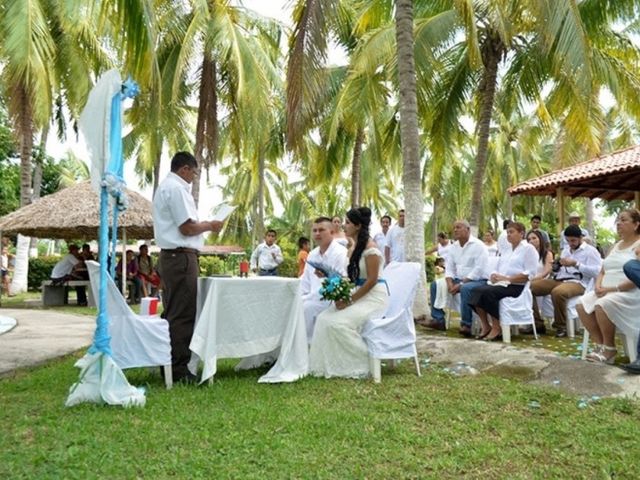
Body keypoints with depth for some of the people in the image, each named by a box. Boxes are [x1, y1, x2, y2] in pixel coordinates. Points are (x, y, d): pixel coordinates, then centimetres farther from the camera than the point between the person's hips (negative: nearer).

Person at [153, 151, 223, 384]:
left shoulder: (165, 186, 21)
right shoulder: (176, 188, -13)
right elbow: (187, 228, -17)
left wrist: (203, 225, 18)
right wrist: (209, 225, -2)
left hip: (170, 257, 11)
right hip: (181, 257, -11)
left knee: (172, 313, 14)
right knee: (182, 315, -6)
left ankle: (168, 364, 22)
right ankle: (179, 369, -1)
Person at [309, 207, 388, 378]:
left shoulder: (370, 248, -16)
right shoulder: (354, 247, 12)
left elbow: (372, 280, -20)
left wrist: (350, 300, -19)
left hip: (374, 297, -9)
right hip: (359, 294, 9)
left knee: (339, 323, -24)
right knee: (324, 318, -8)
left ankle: (359, 366, -7)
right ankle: (330, 364, -3)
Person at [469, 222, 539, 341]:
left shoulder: (528, 248, 0)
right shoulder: (506, 250, 24)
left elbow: (529, 274, -11)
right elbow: (498, 269, 23)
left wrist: (507, 278, -19)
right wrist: (494, 275, -2)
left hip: (517, 286, -7)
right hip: (501, 284, 7)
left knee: (488, 292, -31)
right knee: (477, 290, -19)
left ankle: (497, 328, -18)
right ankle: (486, 326, -10)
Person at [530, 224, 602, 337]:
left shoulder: (590, 251, 3)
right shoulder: (566, 250, 26)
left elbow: (596, 271, -11)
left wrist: (576, 264, -15)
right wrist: (557, 265, 3)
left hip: (577, 283, -7)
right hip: (559, 280, 7)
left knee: (558, 292, -40)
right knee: (530, 287, -10)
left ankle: (561, 326, -19)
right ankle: (537, 323, -6)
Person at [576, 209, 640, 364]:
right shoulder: (616, 246, 21)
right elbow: (602, 272, 18)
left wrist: (613, 289, -21)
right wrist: (598, 286, -4)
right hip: (607, 292, 8)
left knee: (602, 304, -33)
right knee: (581, 304, -15)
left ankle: (610, 349, -15)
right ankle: (600, 345, -9)